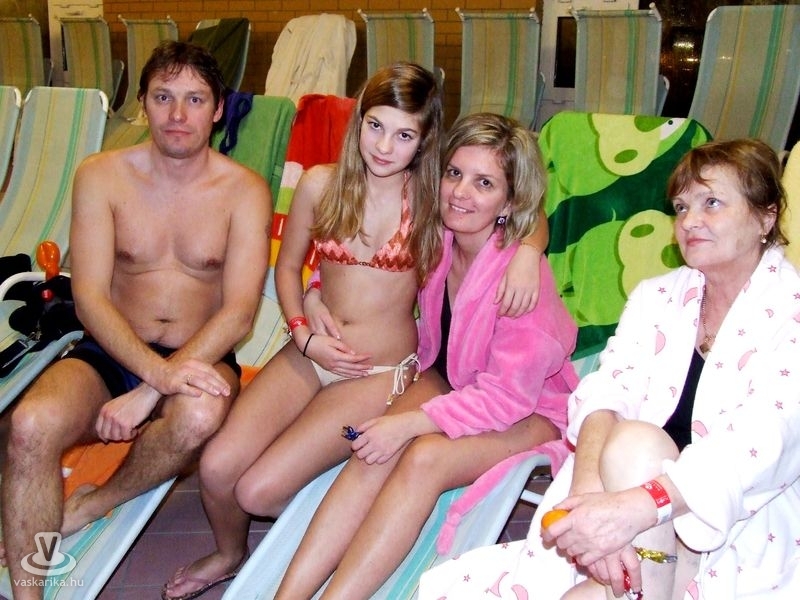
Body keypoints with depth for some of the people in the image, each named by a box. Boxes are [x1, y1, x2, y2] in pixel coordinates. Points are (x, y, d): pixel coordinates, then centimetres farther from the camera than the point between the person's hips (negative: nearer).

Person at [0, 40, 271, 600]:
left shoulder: (245, 191, -5)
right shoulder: (101, 176, -1)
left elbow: (239, 313, -13)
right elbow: (89, 298, -9)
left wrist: (147, 394, -23)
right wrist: (156, 370, -28)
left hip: (201, 358, -1)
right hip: (110, 354, 1)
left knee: (200, 414, -36)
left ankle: (90, 507, -6)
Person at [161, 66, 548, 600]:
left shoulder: (433, 195, -7)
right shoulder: (321, 184, -1)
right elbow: (288, 266, 12)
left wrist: (527, 252, -22)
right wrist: (305, 334, -4)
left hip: (382, 371, -3)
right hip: (311, 354, 3)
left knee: (258, 490, -17)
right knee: (217, 468, -11)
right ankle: (230, 554, 24)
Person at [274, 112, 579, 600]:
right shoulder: (436, 240, -8)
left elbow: (510, 392, -25)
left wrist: (410, 423, -30)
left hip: (528, 409, -5)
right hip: (449, 378, 5)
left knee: (423, 457, -32)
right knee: (376, 452, -25)